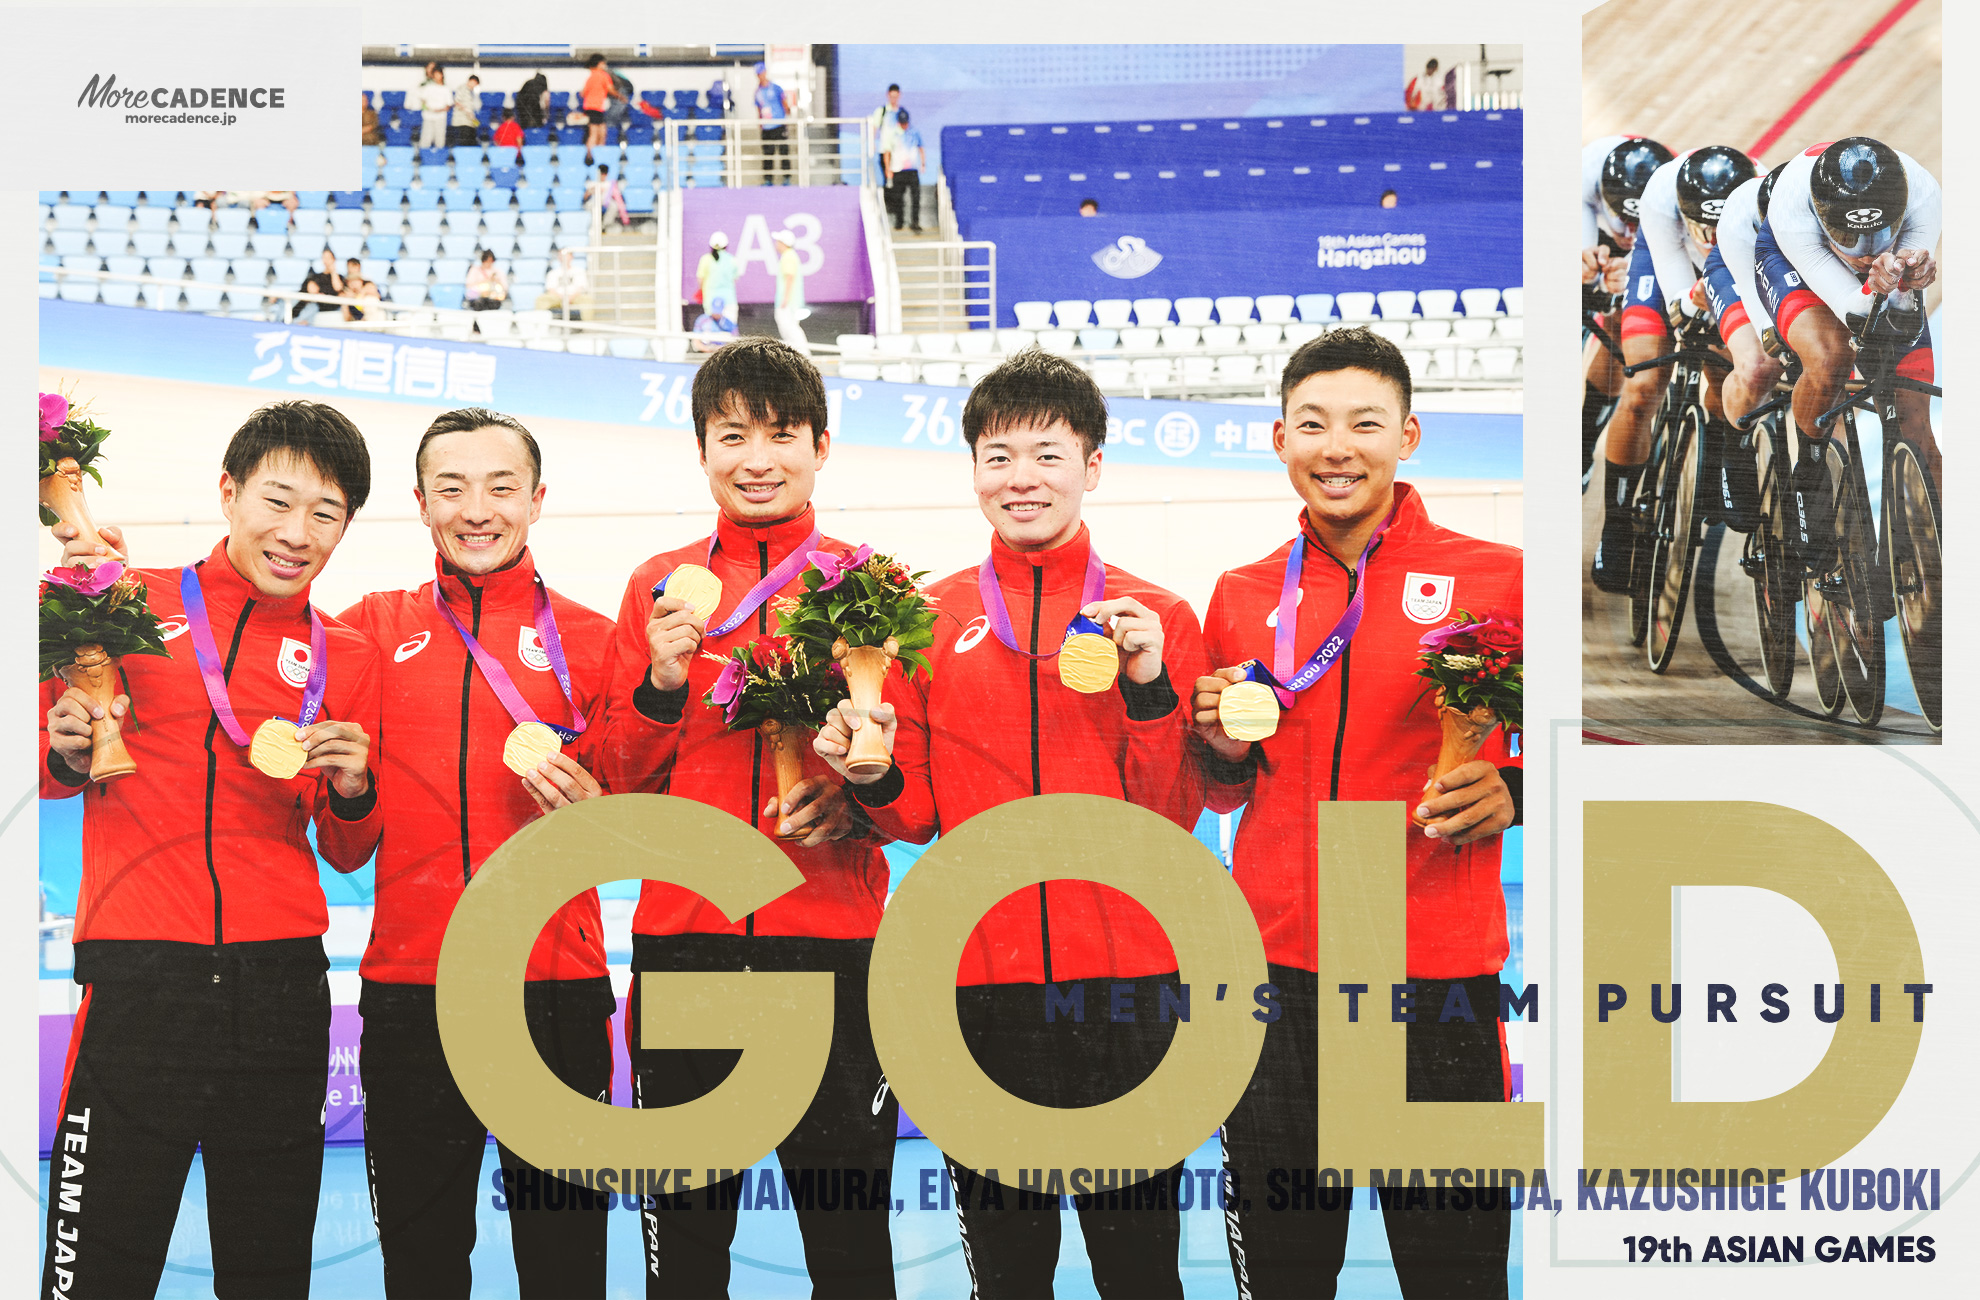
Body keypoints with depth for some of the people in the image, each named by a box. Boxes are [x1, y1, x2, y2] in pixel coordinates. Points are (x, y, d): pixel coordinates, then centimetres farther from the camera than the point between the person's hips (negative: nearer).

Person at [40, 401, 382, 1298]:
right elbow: (51, 767, 10)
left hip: (282, 984, 3)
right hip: (139, 979, -3)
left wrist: (352, 792, -4)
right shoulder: (128, 604, 4)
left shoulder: (346, 658, 11)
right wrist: (69, 754, -11)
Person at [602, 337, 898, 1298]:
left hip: (832, 937, -1)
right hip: (683, 936, 2)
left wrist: (854, 794, -15)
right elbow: (620, 790, 8)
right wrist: (662, 682, -8)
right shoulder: (657, 588, 9)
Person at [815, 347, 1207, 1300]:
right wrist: (874, 778, -12)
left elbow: (1173, 816, -1)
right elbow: (920, 818, 9)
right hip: (982, 978, 1)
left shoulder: (1157, 619, 4)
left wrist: (1148, 683, -14)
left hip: (1127, 973, -1)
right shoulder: (930, 621, 7)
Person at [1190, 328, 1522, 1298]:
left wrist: (1511, 792, -14)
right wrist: (1225, 750, -1)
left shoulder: (1494, 579, -1)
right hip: (1277, 964, 3)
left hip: (1439, 965, -3)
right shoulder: (1243, 597, 10)